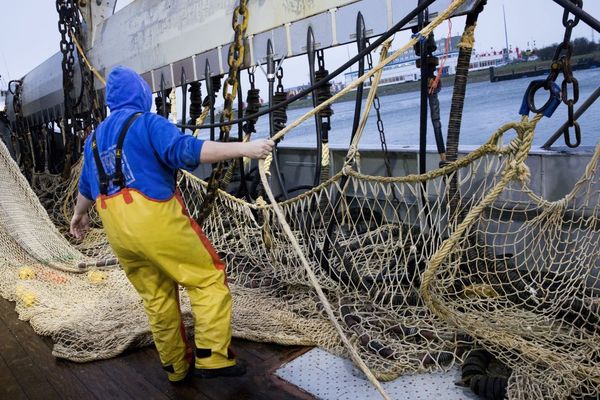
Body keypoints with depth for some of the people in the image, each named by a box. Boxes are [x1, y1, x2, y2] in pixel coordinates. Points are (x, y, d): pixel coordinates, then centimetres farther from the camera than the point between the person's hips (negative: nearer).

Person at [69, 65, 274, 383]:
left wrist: (79, 214, 48)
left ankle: (176, 366, 26)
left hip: (117, 231, 8)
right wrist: (244, 149, -25)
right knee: (208, 278, 2)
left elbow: (86, 184, 30)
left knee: (156, 297, 16)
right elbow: (186, 150, -22)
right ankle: (212, 358, -2)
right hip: (156, 219, -7)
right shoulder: (147, 122, -6)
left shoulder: (96, 137, 18)